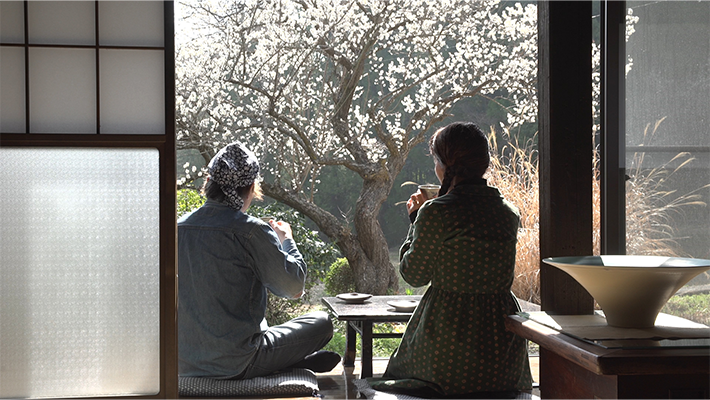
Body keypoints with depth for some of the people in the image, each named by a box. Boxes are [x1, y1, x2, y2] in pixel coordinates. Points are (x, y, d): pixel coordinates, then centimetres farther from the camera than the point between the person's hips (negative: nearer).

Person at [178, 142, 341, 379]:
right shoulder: (251, 231, -18)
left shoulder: (179, 227, 0)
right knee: (321, 322, 14)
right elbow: (294, 289, -8)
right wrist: (286, 240, 10)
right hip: (237, 366, -6)